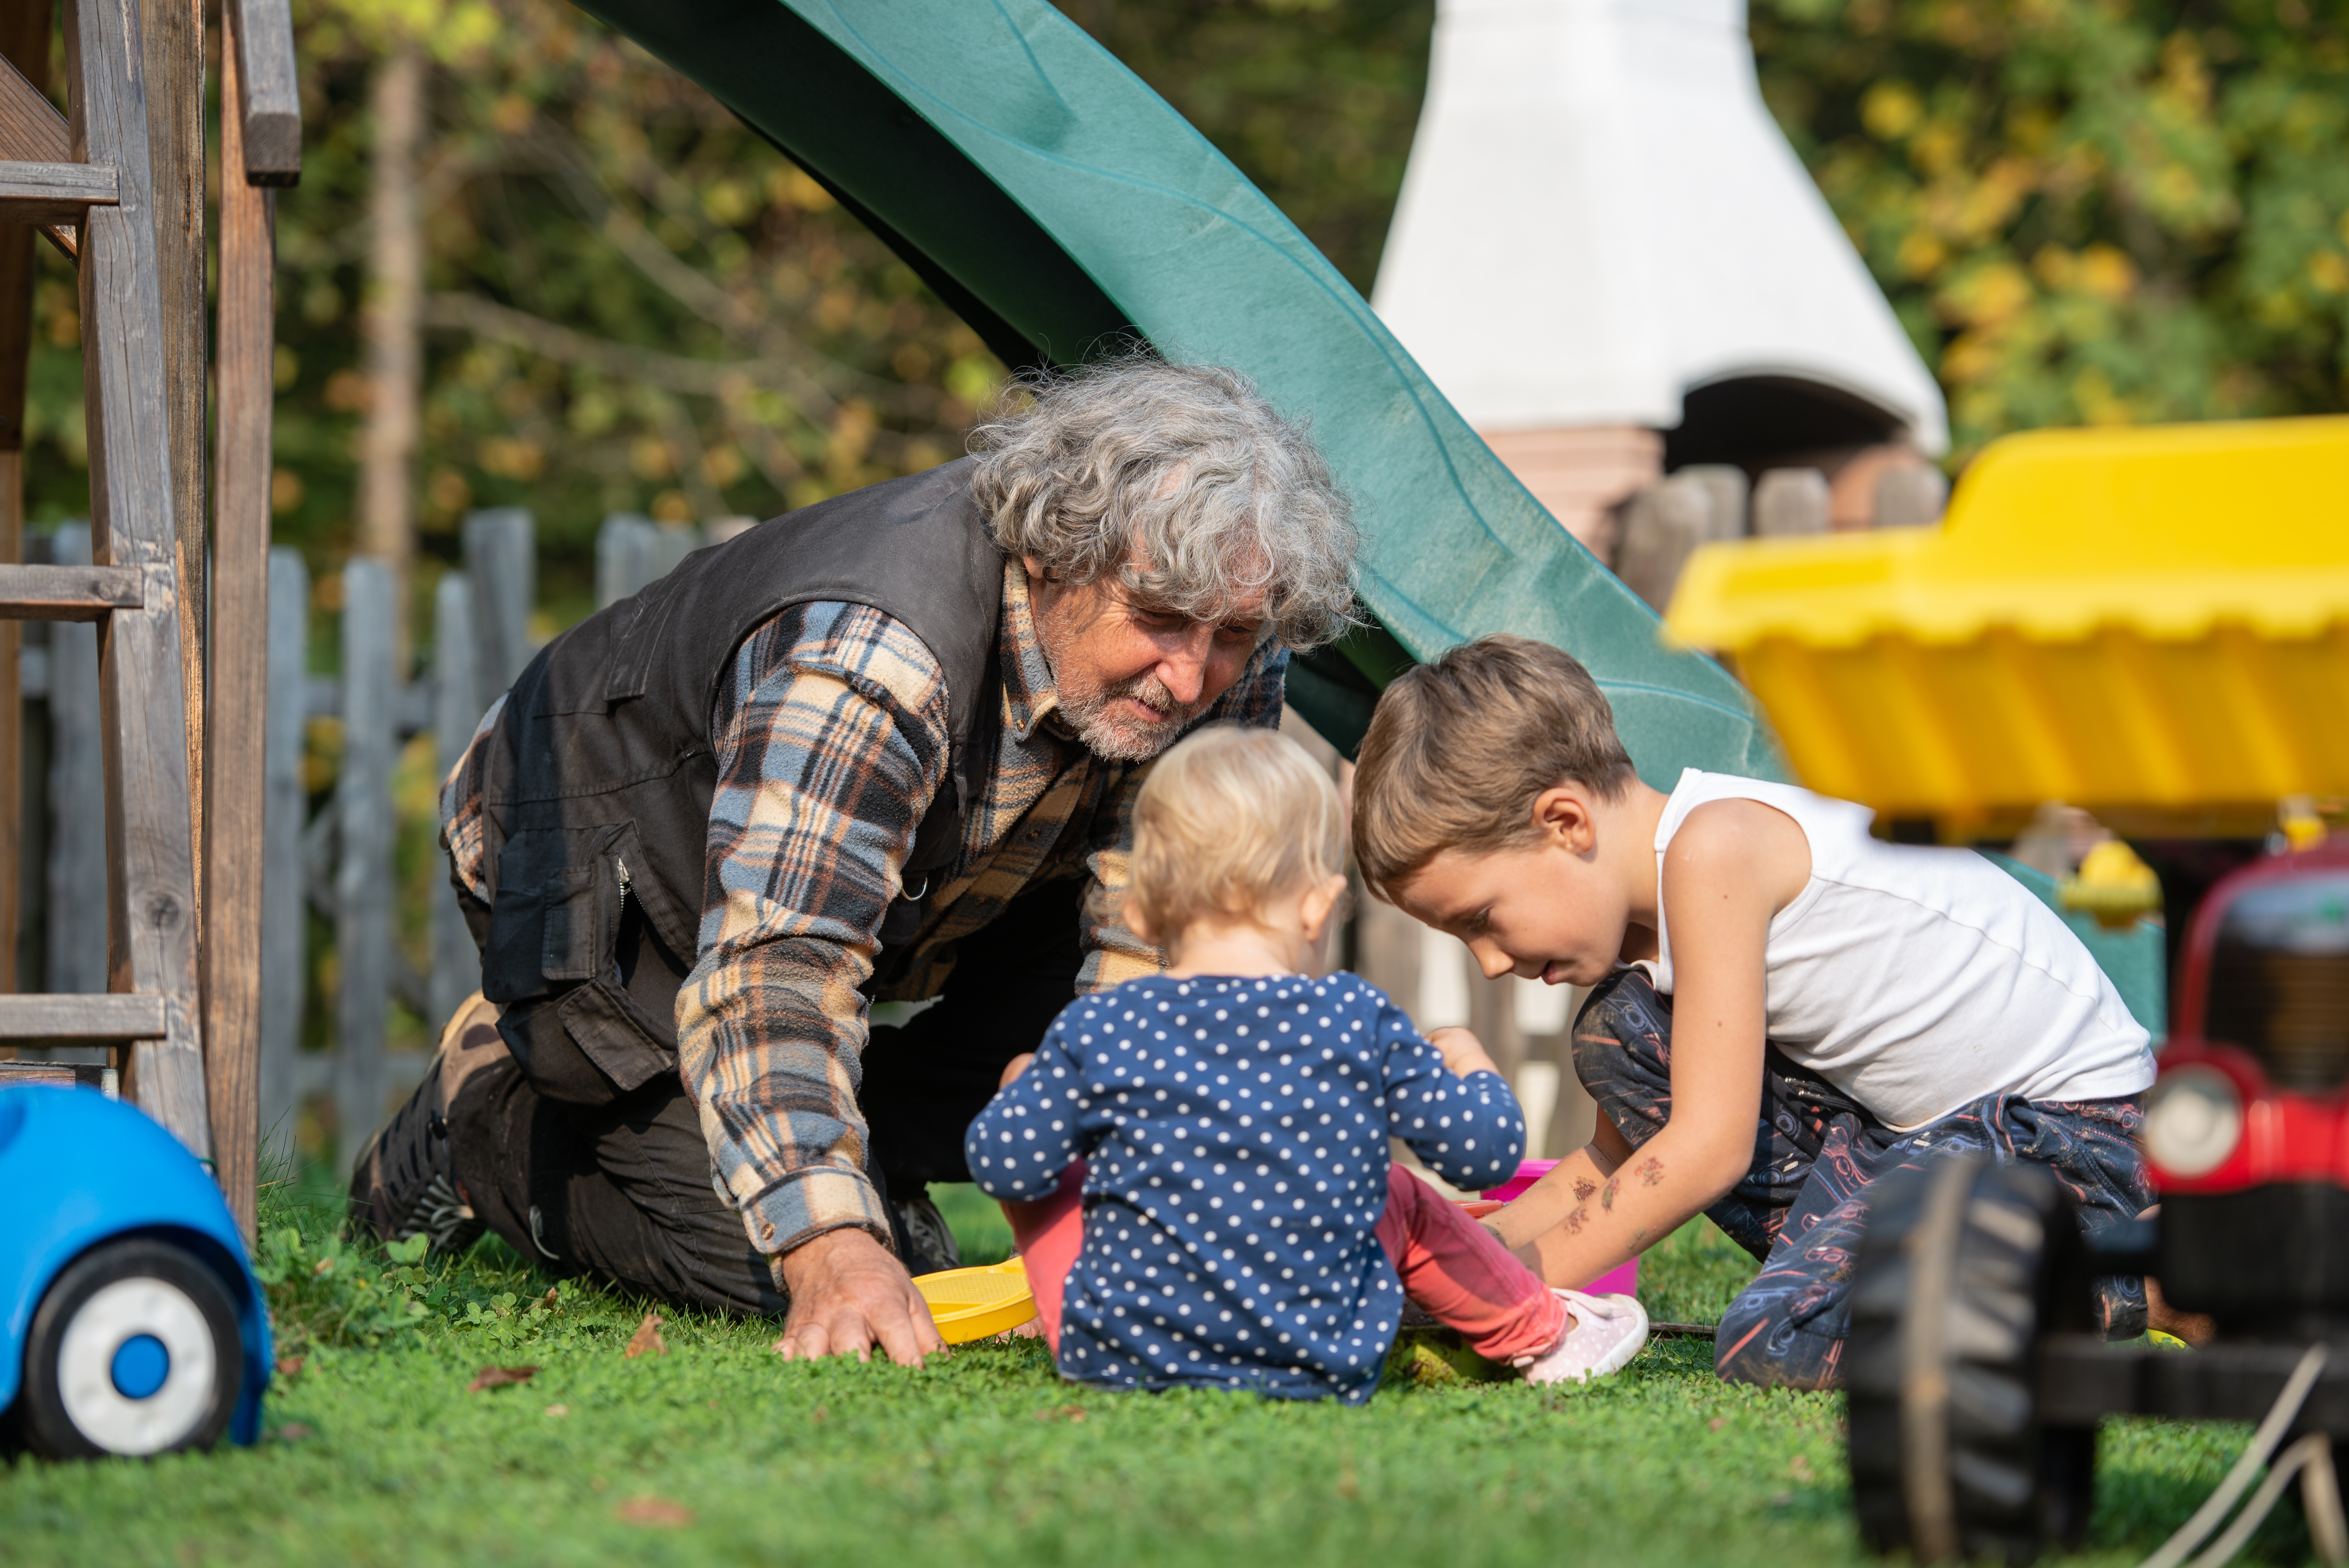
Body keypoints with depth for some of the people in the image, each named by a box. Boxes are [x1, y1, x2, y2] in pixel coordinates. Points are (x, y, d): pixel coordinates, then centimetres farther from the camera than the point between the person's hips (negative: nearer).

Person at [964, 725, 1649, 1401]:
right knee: (1401, 1196, 28)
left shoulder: (1098, 1031, -9)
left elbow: (1002, 1165, -4)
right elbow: (1485, 1148, -2)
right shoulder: (1359, 1024, -8)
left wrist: (1024, 1087, 18)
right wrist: (1470, 1066, 20)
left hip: (1116, 1357, -1)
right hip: (1318, 1367, 1)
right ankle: (1540, 1333, 44)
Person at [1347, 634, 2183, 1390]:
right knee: (1620, 1033, 1)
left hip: (2076, 1128, -9)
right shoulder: (1639, 905, 7)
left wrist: (1520, 1280, -15)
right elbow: (1612, 1164, 17)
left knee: (1772, 1345, -26)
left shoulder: (1715, 849, -21)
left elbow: (1708, 1149, -22)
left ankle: (2139, 1276, -10)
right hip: (1914, 1126, 9)